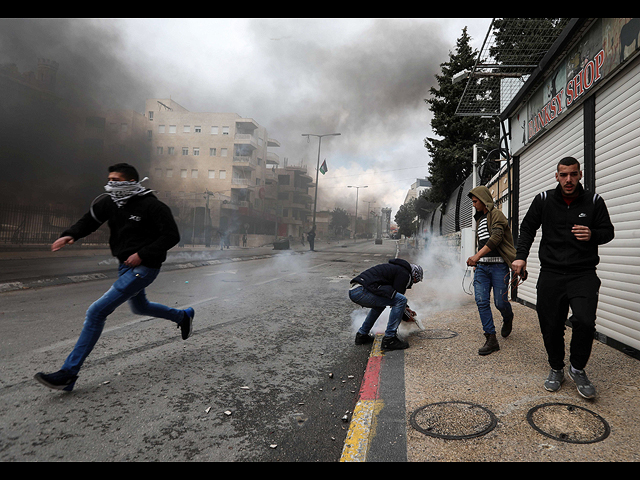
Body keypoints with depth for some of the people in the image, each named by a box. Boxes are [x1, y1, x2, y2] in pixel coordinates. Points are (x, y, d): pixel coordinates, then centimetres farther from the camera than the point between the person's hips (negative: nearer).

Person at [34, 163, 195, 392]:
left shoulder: (151, 206, -19)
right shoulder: (109, 202, 2)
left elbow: (172, 235, -18)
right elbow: (90, 220, 8)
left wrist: (142, 255, -22)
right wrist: (70, 235, -13)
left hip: (143, 268, -9)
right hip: (125, 265, 9)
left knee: (96, 312, -14)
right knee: (139, 307, 29)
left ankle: (68, 374, -6)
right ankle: (184, 316, 52)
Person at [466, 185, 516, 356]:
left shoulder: (496, 215, -6)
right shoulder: (480, 219, 20)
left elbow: (496, 237, -21)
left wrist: (477, 256, -28)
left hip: (498, 265, -7)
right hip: (481, 265, 7)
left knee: (500, 303, -3)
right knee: (481, 301, -5)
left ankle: (508, 319, 33)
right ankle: (491, 339, 0)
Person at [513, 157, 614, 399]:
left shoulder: (594, 201, 3)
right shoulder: (544, 200, 4)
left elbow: (608, 231, 10)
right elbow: (527, 228, 11)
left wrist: (592, 235, -13)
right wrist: (520, 256, 0)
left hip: (583, 274, -1)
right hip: (551, 274, 1)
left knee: (584, 321, -19)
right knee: (551, 326, 4)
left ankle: (577, 369, 7)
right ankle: (556, 369, 28)